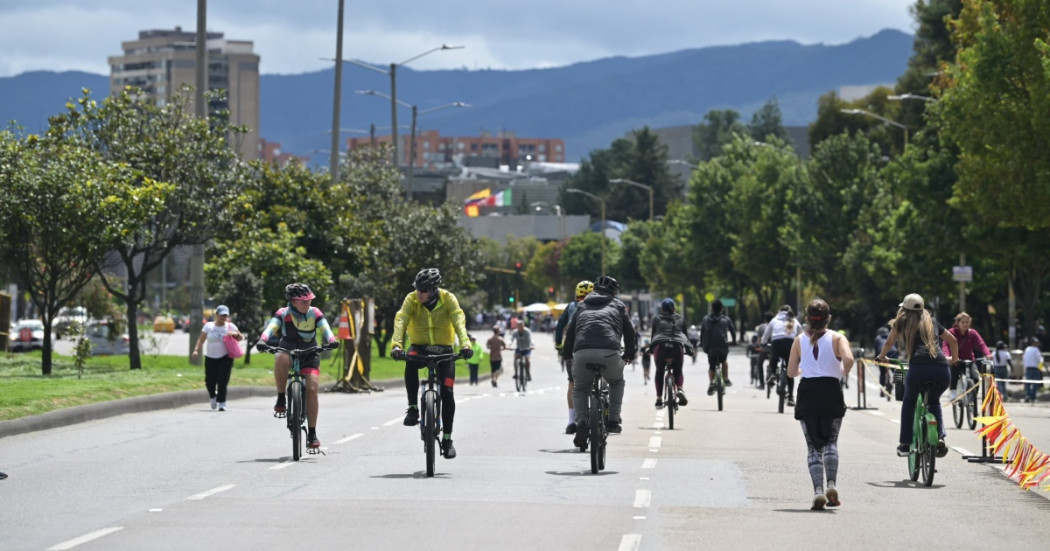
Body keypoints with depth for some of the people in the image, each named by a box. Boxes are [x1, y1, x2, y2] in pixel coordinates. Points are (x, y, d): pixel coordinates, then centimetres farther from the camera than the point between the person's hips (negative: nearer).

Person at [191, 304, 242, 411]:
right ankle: (213, 396, 33)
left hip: (225, 358, -1)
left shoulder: (230, 326, 4)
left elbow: (241, 337, 9)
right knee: (210, 381, 2)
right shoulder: (208, 326, 5)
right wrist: (196, 350, -12)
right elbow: (201, 339, 2)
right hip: (210, 358, 1)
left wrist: (235, 334, -13)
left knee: (222, 381, -12)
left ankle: (222, 403, -8)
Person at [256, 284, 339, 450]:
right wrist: (262, 340, -49)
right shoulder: (283, 314, -12)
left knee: (312, 388, -16)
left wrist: (331, 340, -43)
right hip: (288, 351, -1)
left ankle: (312, 434, -7)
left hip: (309, 354, 1)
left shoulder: (315, 313, -8)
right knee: (281, 359, -38)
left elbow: (325, 328, -21)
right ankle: (281, 399, -21)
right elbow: (271, 327, -28)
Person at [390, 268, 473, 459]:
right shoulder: (411, 300, -14)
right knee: (410, 363, -35)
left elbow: (459, 321, -27)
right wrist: (396, 345, -43)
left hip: (443, 350, 0)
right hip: (420, 347, 0)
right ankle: (413, 408, -22)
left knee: (447, 391, -13)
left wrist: (465, 344, -44)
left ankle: (447, 439, 0)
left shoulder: (448, 299, -15)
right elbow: (400, 321, -26)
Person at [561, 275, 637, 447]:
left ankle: (581, 423, -2)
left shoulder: (582, 305, 30)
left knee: (580, 389, 23)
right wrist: (629, 354, 44)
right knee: (617, 382, 31)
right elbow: (629, 332, 29)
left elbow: (570, 331, 29)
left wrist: (566, 354, 41)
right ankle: (613, 420, 20)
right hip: (609, 353, -1)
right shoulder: (617, 305, 26)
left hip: (582, 353, 1)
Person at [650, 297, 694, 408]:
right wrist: (689, 349, 32)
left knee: (659, 372, 17)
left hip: (660, 346, -1)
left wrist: (650, 348, 30)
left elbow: (653, 335, 20)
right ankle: (680, 389, -12)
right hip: (677, 347, 1)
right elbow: (686, 334, 24)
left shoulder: (657, 319, 18)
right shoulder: (680, 319, 22)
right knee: (678, 371, 18)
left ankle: (659, 398, 9)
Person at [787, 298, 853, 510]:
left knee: (813, 446, 5)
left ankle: (818, 490, -9)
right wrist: (844, 373, 3)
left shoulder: (799, 340, 7)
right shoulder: (837, 338, 1)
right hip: (831, 392, -1)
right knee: (831, 442, 13)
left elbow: (791, 372, 6)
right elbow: (848, 359, -18)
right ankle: (831, 484, -6)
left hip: (807, 394, 1)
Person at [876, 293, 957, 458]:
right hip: (941, 369, 3)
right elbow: (953, 340, 36)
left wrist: (881, 357, 43)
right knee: (934, 401, 29)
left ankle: (905, 444, 16)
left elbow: (889, 342, 24)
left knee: (909, 401, 23)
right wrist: (954, 359, 52)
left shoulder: (902, 322, 19)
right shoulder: (932, 322, 28)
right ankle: (940, 437, 10)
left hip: (918, 367, -3)